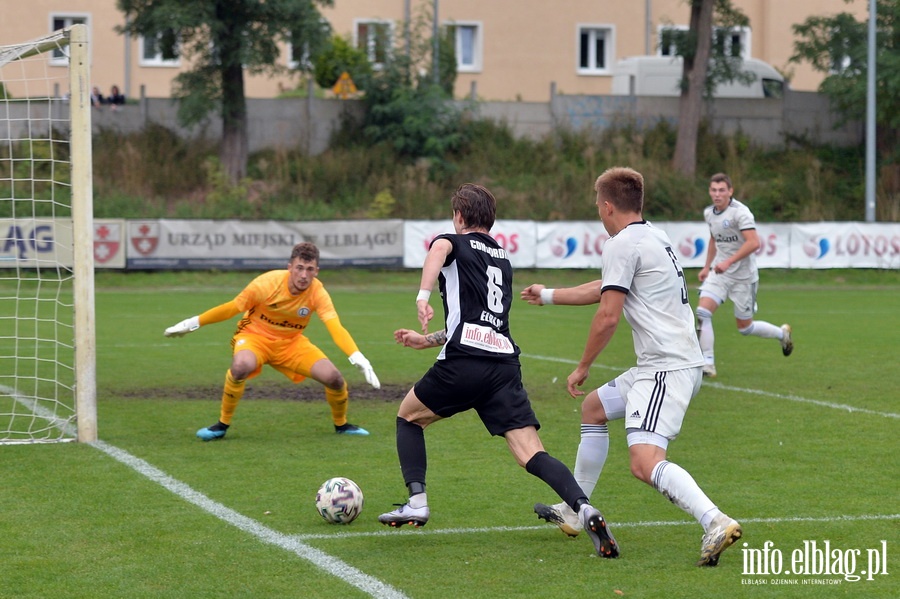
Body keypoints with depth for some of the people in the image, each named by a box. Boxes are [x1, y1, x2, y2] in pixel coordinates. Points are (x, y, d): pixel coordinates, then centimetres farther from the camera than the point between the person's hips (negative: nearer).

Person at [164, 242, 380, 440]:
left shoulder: (318, 293, -20)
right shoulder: (268, 283, -25)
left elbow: (336, 328, -31)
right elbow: (232, 307, -13)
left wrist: (359, 359, -46)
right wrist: (192, 324, -8)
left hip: (291, 342, 3)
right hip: (255, 335, -3)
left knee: (334, 377, -14)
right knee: (241, 366, -37)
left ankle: (341, 425, 18)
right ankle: (222, 425, -14)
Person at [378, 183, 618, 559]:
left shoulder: (455, 242, 10)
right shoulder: (502, 259, 29)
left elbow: (439, 249, -19)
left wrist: (423, 296, -32)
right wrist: (427, 340, 43)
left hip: (464, 363, -5)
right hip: (505, 363, 5)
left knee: (408, 416, 22)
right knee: (531, 454, -4)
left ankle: (416, 502, 12)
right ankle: (583, 508, -28)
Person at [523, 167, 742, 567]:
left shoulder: (622, 244, -10)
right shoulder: (655, 238, 20)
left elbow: (608, 315, -15)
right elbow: (602, 289, 35)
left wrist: (582, 368, -2)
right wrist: (547, 296, 47)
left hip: (666, 368, -10)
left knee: (645, 463, -23)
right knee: (593, 407, 27)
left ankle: (715, 522, -39)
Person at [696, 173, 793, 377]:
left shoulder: (740, 212, -18)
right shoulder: (709, 213, 6)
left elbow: (753, 243, -27)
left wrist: (728, 262, -32)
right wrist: (707, 266, 22)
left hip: (743, 276, -6)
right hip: (719, 273, 6)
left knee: (745, 328, 5)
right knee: (702, 312, -16)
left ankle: (782, 333, 34)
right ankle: (707, 364, -13)